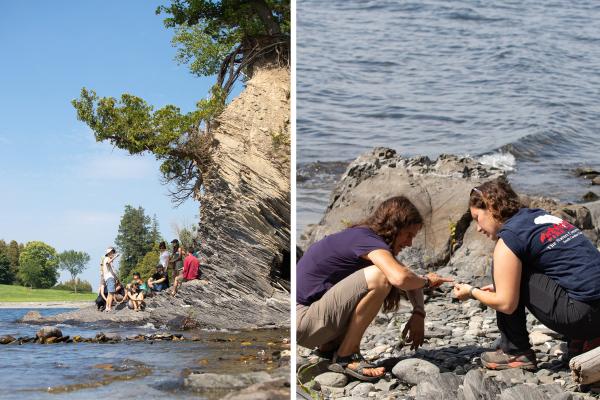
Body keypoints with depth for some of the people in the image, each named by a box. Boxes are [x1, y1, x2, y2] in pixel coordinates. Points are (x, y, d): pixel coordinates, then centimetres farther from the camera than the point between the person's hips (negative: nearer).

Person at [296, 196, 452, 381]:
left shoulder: (361, 236, 13)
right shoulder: (367, 239, -16)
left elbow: (406, 275, 18)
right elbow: (400, 278, -33)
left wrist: (419, 314, 3)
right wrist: (426, 281, -11)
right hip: (301, 318, -10)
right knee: (379, 277, -24)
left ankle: (329, 346, 16)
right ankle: (345, 357, -11)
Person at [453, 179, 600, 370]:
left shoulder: (510, 236, -9)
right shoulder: (539, 215, 16)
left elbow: (506, 304, -9)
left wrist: (472, 292, 9)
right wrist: (499, 288, 24)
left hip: (581, 315, -9)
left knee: (502, 269, -2)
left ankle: (516, 352, 6)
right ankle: (583, 340, 18)